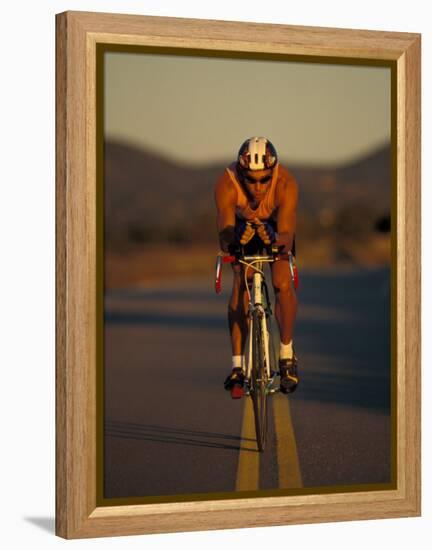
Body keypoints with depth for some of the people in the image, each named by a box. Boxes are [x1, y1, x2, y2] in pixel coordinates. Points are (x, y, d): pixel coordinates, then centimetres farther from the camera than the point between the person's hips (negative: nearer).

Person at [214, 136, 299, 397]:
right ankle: (238, 365, -14)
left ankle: (287, 354, -2)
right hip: (242, 224, 0)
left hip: (277, 226, 0)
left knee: (283, 283, -21)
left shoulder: (287, 184, -38)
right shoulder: (227, 184, -38)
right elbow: (224, 240, -45)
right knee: (240, 284, -19)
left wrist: (275, 238, -66)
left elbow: (287, 237, -45)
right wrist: (236, 237, -67)